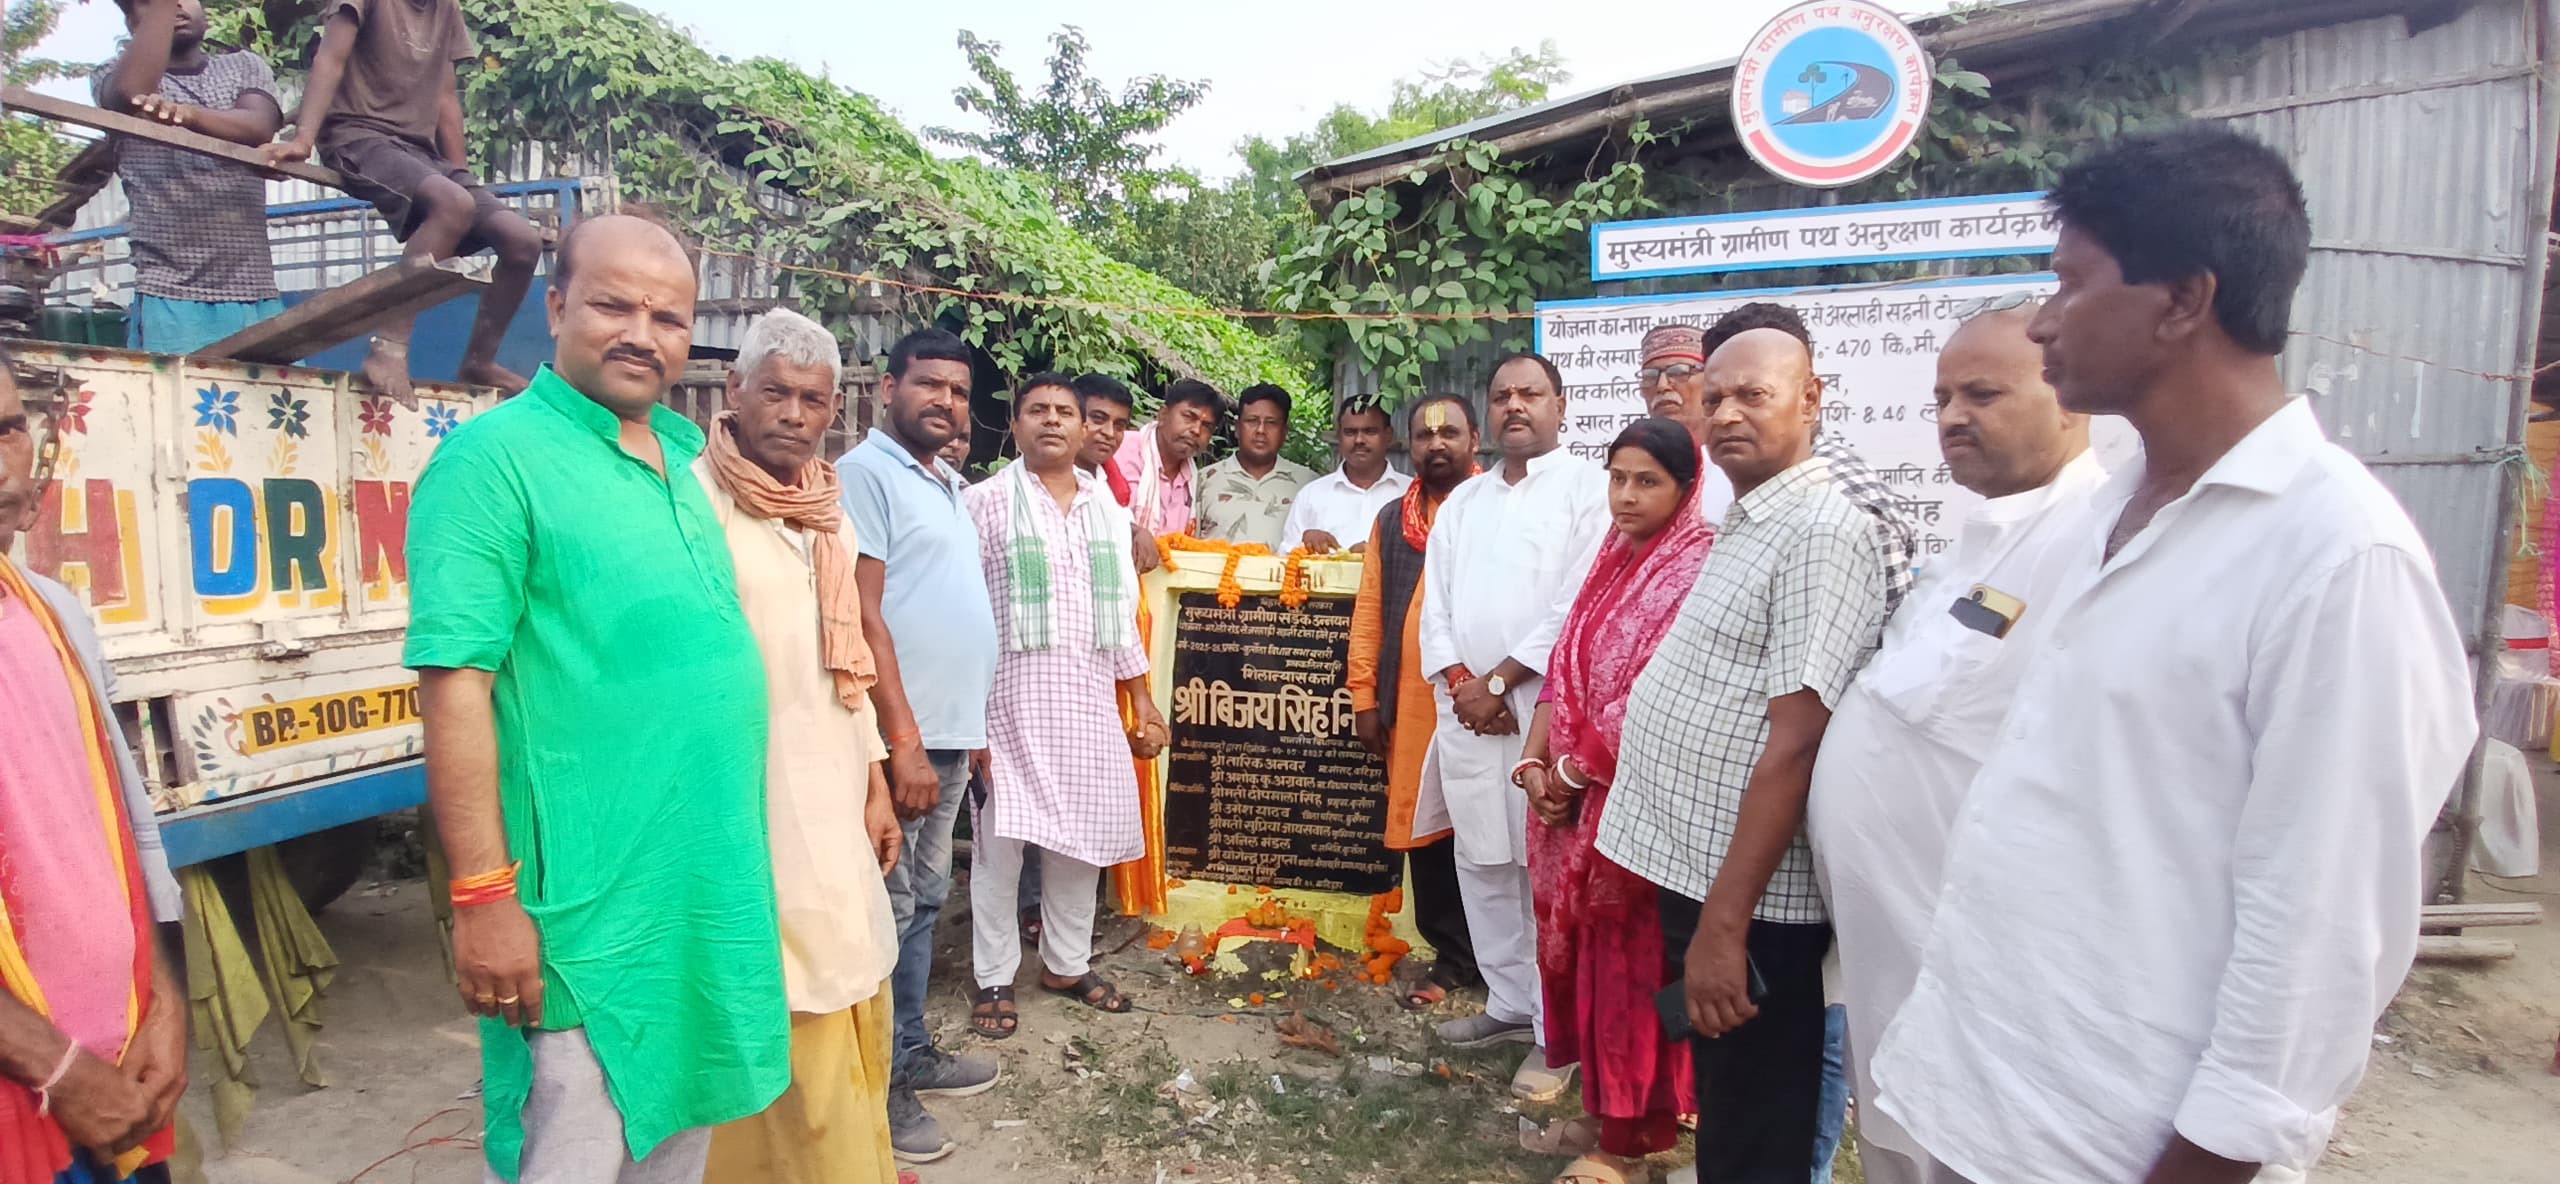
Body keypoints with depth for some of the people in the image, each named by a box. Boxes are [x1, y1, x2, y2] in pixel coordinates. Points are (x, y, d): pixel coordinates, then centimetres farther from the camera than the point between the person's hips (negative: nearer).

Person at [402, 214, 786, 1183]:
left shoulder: (679, 458, 11)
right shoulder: (497, 456, -11)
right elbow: (455, 682, -17)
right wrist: (484, 897, -20)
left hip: (710, 887, 8)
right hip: (589, 909, -7)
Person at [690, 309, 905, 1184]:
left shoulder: (827, 510, 11)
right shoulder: (695, 503, -13)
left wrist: (874, 783, 16)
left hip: (831, 801, 8)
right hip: (748, 808, -7)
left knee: (852, 1009, 16)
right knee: (790, 1032, 0)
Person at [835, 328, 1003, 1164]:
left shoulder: (949, 486, 16)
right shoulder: (865, 474, -10)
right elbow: (862, 617, -17)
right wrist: (904, 740, -20)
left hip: (951, 734, 9)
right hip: (902, 737, -8)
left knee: (924, 902, 17)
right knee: (888, 910, 1)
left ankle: (912, 1054, 30)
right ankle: (878, 1086, 14)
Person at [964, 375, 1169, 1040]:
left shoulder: (1106, 507, 13)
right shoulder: (987, 503, -2)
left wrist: (1143, 699, 13)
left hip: (1090, 699, 5)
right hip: (1010, 696, -4)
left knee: (1084, 833, 10)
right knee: (1000, 837, 0)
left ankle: (1068, 964, 27)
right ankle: (994, 978, 16)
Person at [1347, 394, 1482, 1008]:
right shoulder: (1390, 519, 15)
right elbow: (1369, 611, 12)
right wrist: (1364, 696, 6)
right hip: (1410, 704, 4)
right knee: (1426, 828, 8)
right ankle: (1453, 957, 20)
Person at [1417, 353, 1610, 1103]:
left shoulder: (1588, 490, -2)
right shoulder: (1462, 501, 17)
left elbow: (1577, 607, -12)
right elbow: (1435, 602, 12)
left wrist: (1497, 682, -11)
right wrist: (1460, 683, -5)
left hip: (1546, 710, -6)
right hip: (1467, 709, 6)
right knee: (1482, 865, 12)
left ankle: (1556, 1031, 9)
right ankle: (1509, 1003, 27)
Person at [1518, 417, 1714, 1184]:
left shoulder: (1699, 569, -14)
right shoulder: (1614, 559, 11)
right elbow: (1566, 667, 9)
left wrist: (1573, 772, -12)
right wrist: (1535, 761, -3)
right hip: (1577, 793, 8)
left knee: (1632, 962, 4)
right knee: (1586, 950, 16)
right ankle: (1604, 1103, 34)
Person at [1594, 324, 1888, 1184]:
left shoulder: (1822, 532, -17)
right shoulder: (1745, 522, 12)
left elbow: (1794, 742, -23)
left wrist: (1726, 924, -23)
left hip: (1744, 895, -8)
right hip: (1692, 867, 9)